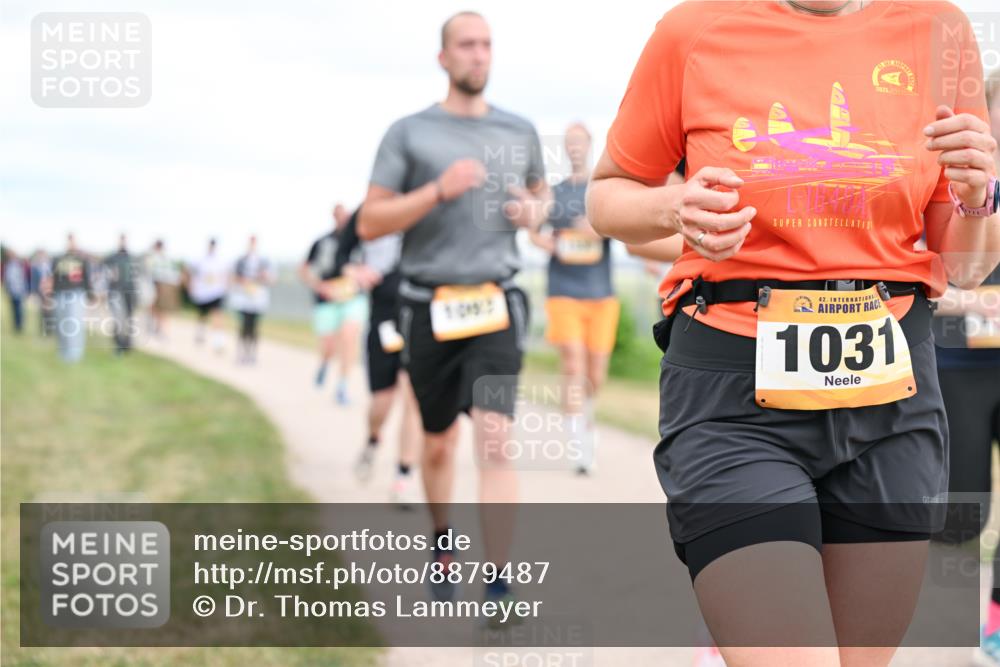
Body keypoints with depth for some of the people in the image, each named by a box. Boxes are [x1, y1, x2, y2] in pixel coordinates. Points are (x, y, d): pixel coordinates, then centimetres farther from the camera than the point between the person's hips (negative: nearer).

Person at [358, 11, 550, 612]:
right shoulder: (409, 133, 0)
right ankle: (442, 543, 42)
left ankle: (499, 590, -18)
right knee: (439, 444, 15)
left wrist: (535, 212, 4)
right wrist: (439, 190, -19)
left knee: (496, 441, -16)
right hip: (430, 308, 0)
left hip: (497, 307, 0)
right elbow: (370, 223, -5)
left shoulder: (520, 132, 9)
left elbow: (541, 191, 28)